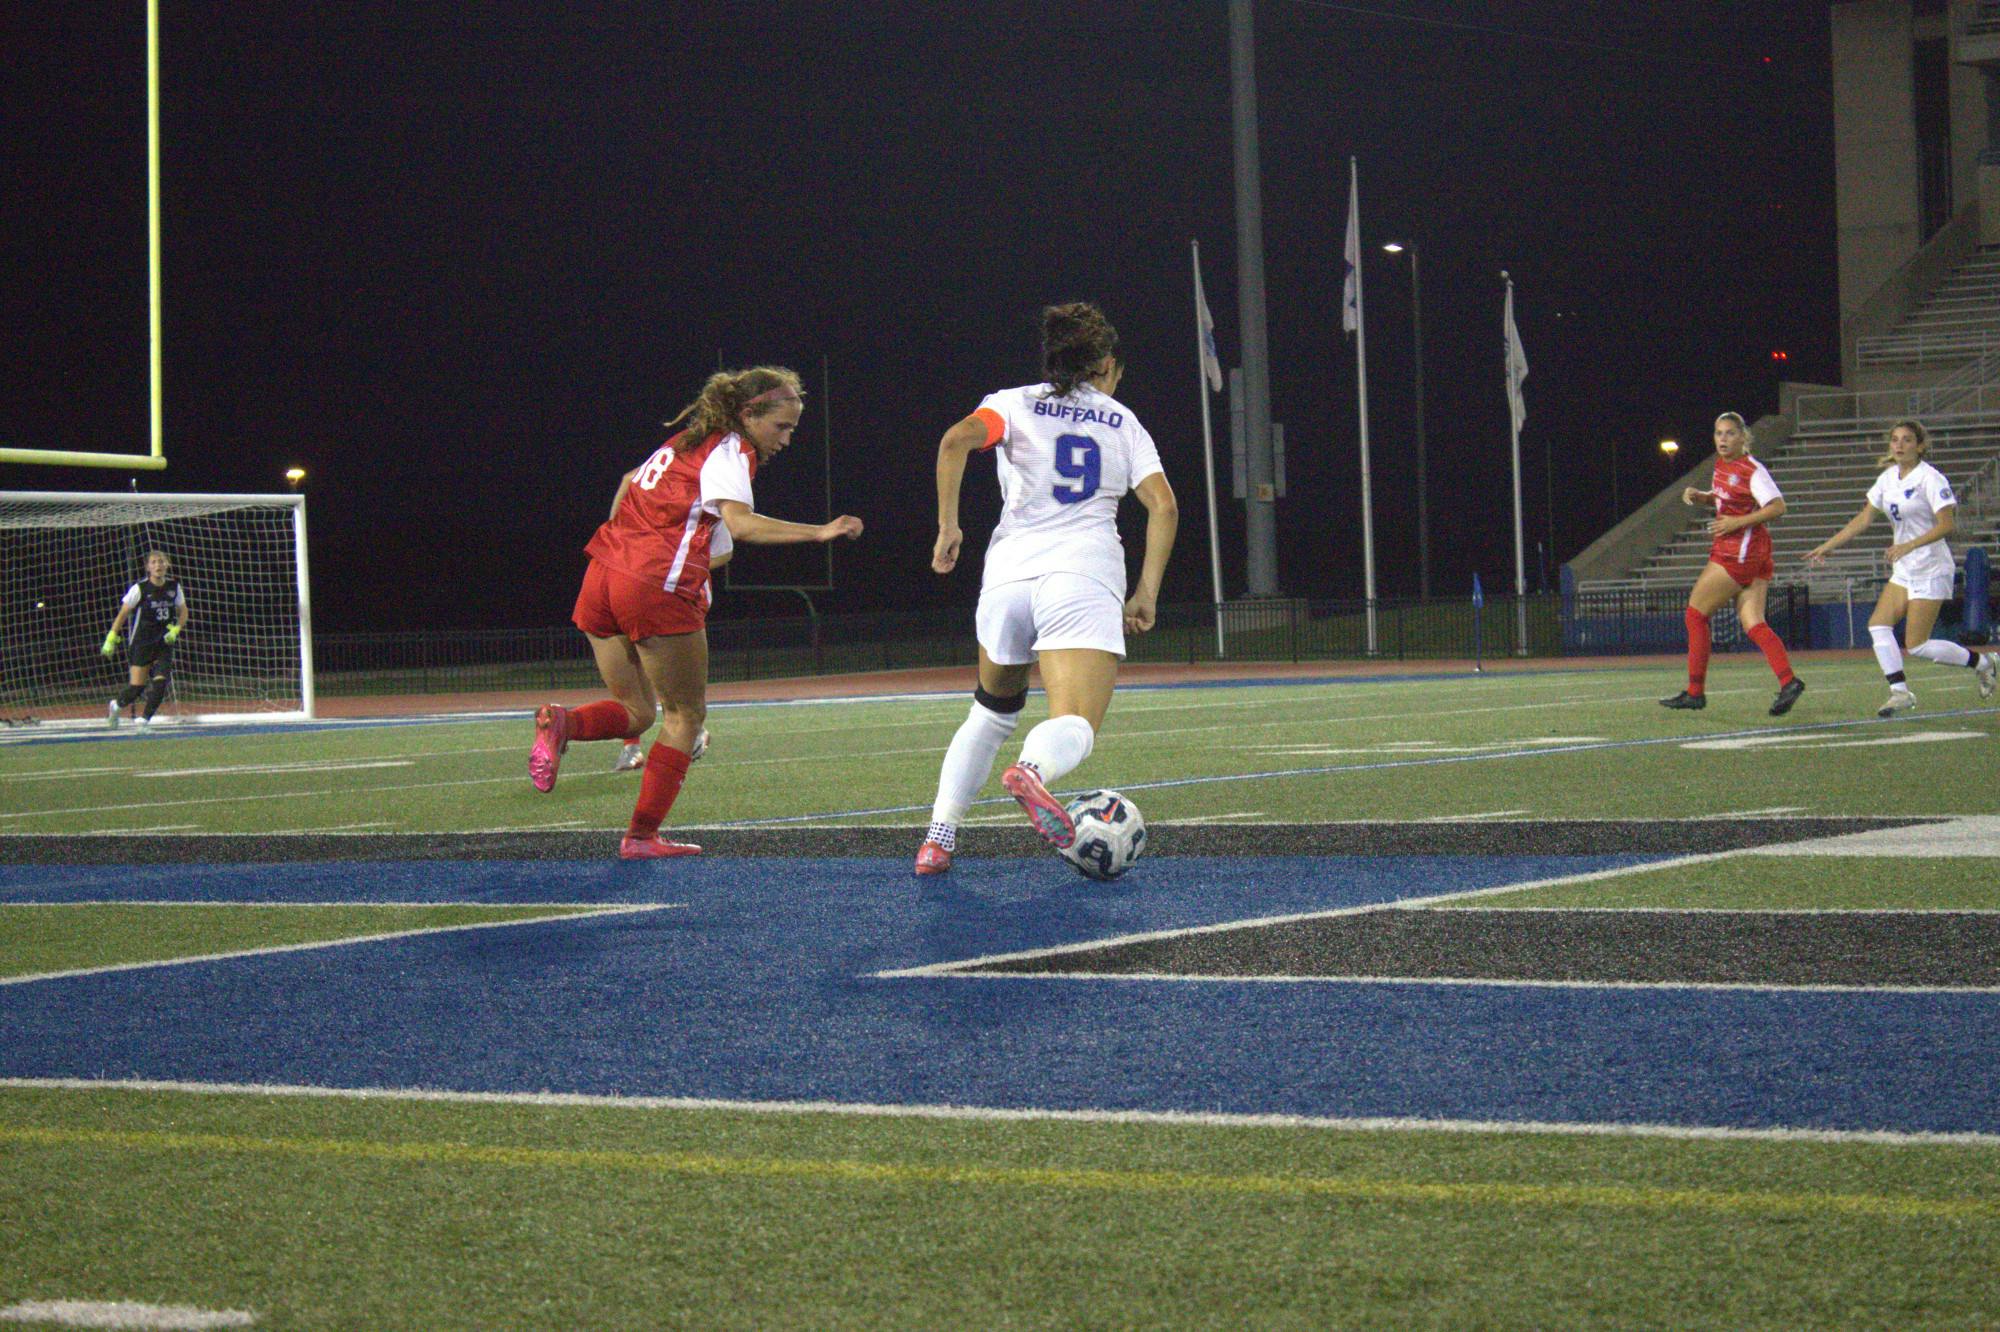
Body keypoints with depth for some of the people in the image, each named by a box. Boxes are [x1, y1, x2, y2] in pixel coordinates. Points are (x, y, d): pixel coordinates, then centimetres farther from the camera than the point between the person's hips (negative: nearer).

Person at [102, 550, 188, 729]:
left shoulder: (174, 586, 0)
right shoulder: (140, 588, -11)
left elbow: (183, 612, 14)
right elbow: (122, 614, -4)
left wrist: (175, 630, -4)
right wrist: (111, 639, -6)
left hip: (164, 642, 3)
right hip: (142, 643, -3)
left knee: (161, 682, -13)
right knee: (136, 687, -4)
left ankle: (144, 720, 0)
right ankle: (116, 705, 27)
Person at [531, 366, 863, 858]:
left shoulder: (685, 442, 22)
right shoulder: (731, 451, -4)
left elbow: (629, 481, 36)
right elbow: (740, 523, -21)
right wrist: (819, 532, -25)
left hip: (602, 576, 8)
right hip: (658, 589, -8)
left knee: (634, 712, 17)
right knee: (685, 715, 9)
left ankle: (562, 722, -13)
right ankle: (642, 835, 7)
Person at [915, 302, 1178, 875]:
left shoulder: (1016, 403, 15)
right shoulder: (1123, 422, 18)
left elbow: (956, 441, -6)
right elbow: (1163, 506, 6)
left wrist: (947, 527, -1)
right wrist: (1147, 593, 10)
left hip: (1009, 571, 2)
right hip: (1085, 578, -2)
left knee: (994, 709, 25)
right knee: (1075, 728, -16)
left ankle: (939, 835, 17)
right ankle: (1032, 770, -52)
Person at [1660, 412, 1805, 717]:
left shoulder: (1753, 471, -15)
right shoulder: (1721, 464, 12)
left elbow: (1778, 506, -20)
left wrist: (1737, 522, -22)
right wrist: (1699, 496, 9)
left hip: (1739, 553, -9)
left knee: (1696, 613, 0)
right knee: (1751, 623, -1)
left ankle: (1695, 691, 6)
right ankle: (1788, 680, -15)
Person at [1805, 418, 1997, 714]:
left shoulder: (1930, 478, -14)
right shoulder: (1888, 478, 8)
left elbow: (1947, 524, -22)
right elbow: (1863, 520, 14)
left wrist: (1909, 545, -32)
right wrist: (1827, 546, 10)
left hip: (1931, 570, -8)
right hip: (1903, 571, 8)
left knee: (1916, 645, -9)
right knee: (1878, 625, -8)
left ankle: (1980, 661, 12)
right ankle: (1900, 693, -4)